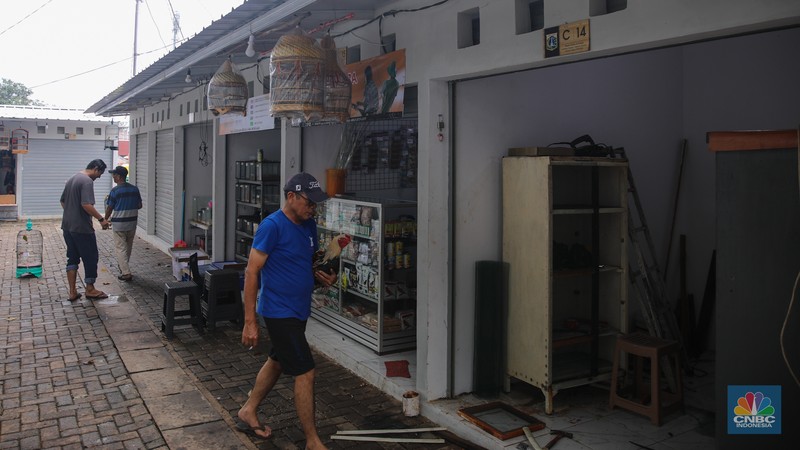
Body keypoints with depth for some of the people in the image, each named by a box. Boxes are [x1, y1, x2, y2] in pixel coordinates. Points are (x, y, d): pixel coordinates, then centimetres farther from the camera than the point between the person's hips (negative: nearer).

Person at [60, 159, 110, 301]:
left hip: (67, 226, 9)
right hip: (82, 228, -9)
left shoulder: (72, 179, 14)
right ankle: (90, 289, 14)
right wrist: (101, 219, -20)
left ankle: (72, 291, 12)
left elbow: (62, 201, 23)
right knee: (91, 257, 5)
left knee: (72, 258, 12)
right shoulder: (87, 181, -16)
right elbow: (87, 205, -27)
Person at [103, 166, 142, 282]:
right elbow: (139, 206, 8)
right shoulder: (135, 189, 1)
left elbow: (109, 208, -8)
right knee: (128, 247, 19)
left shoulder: (115, 190, -14)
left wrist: (105, 220, 7)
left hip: (119, 224, -5)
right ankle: (122, 266, 36)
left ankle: (126, 273, -8)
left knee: (120, 248, -1)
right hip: (132, 223, 5)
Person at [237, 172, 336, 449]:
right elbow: (252, 272, -18)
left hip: (298, 310, 9)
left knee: (277, 362, 22)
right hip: (279, 312, -9)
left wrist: (321, 276, -4)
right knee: (305, 373, -6)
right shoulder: (272, 226, -19)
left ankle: (248, 413, 41)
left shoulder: (309, 226, 6)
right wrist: (250, 322, -20)